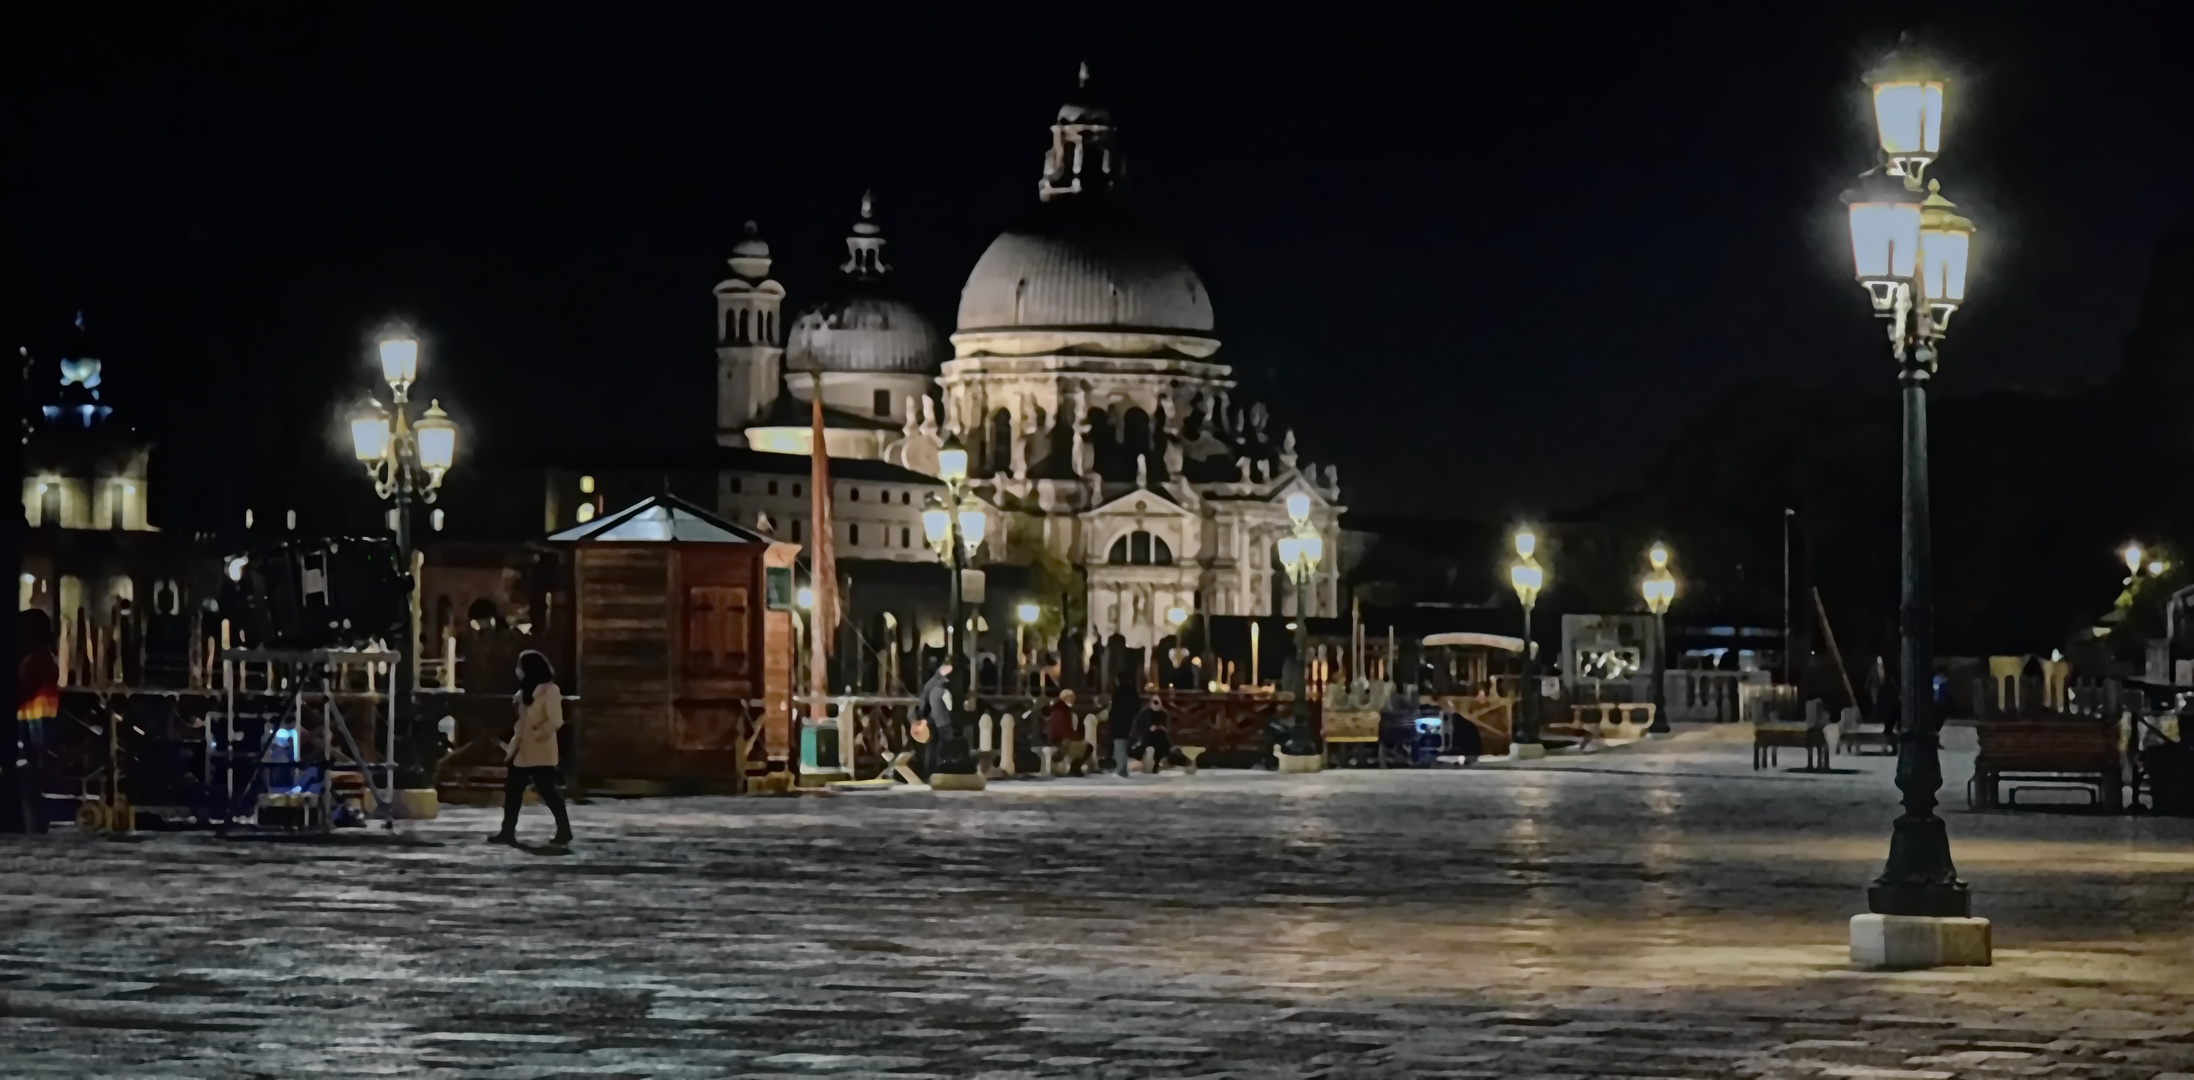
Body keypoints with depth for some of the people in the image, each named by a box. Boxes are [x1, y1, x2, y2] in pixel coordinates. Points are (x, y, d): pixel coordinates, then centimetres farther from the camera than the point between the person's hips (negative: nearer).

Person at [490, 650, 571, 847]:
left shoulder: (550, 690, -11)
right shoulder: (526, 692, 16)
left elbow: (555, 721, -19)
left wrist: (538, 733, -22)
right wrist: (512, 744, 15)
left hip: (541, 752, -9)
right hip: (523, 751, 9)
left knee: (547, 791, -8)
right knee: (512, 789, 8)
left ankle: (564, 831, 0)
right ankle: (508, 832, 13)